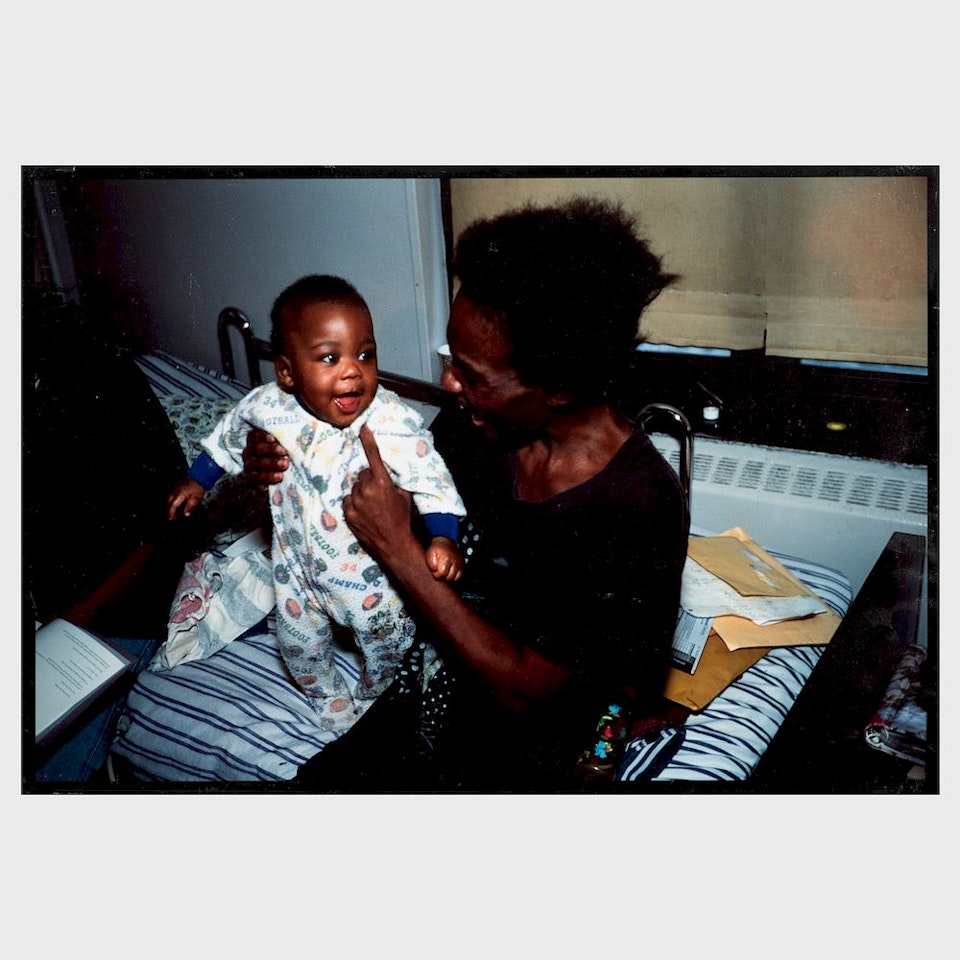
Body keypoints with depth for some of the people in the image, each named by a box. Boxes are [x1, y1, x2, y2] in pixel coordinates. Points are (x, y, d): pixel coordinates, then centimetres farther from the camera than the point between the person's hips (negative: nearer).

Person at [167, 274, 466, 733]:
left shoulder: (394, 422, -31)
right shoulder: (267, 408, -19)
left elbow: (430, 479, -24)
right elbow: (229, 437, 3)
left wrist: (442, 538, -37)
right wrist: (197, 480, 12)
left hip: (373, 570, -2)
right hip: (298, 563, 3)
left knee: (386, 643, 18)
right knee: (299, 644, 20)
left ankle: (372, 699, 52)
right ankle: (329, 698, 53)